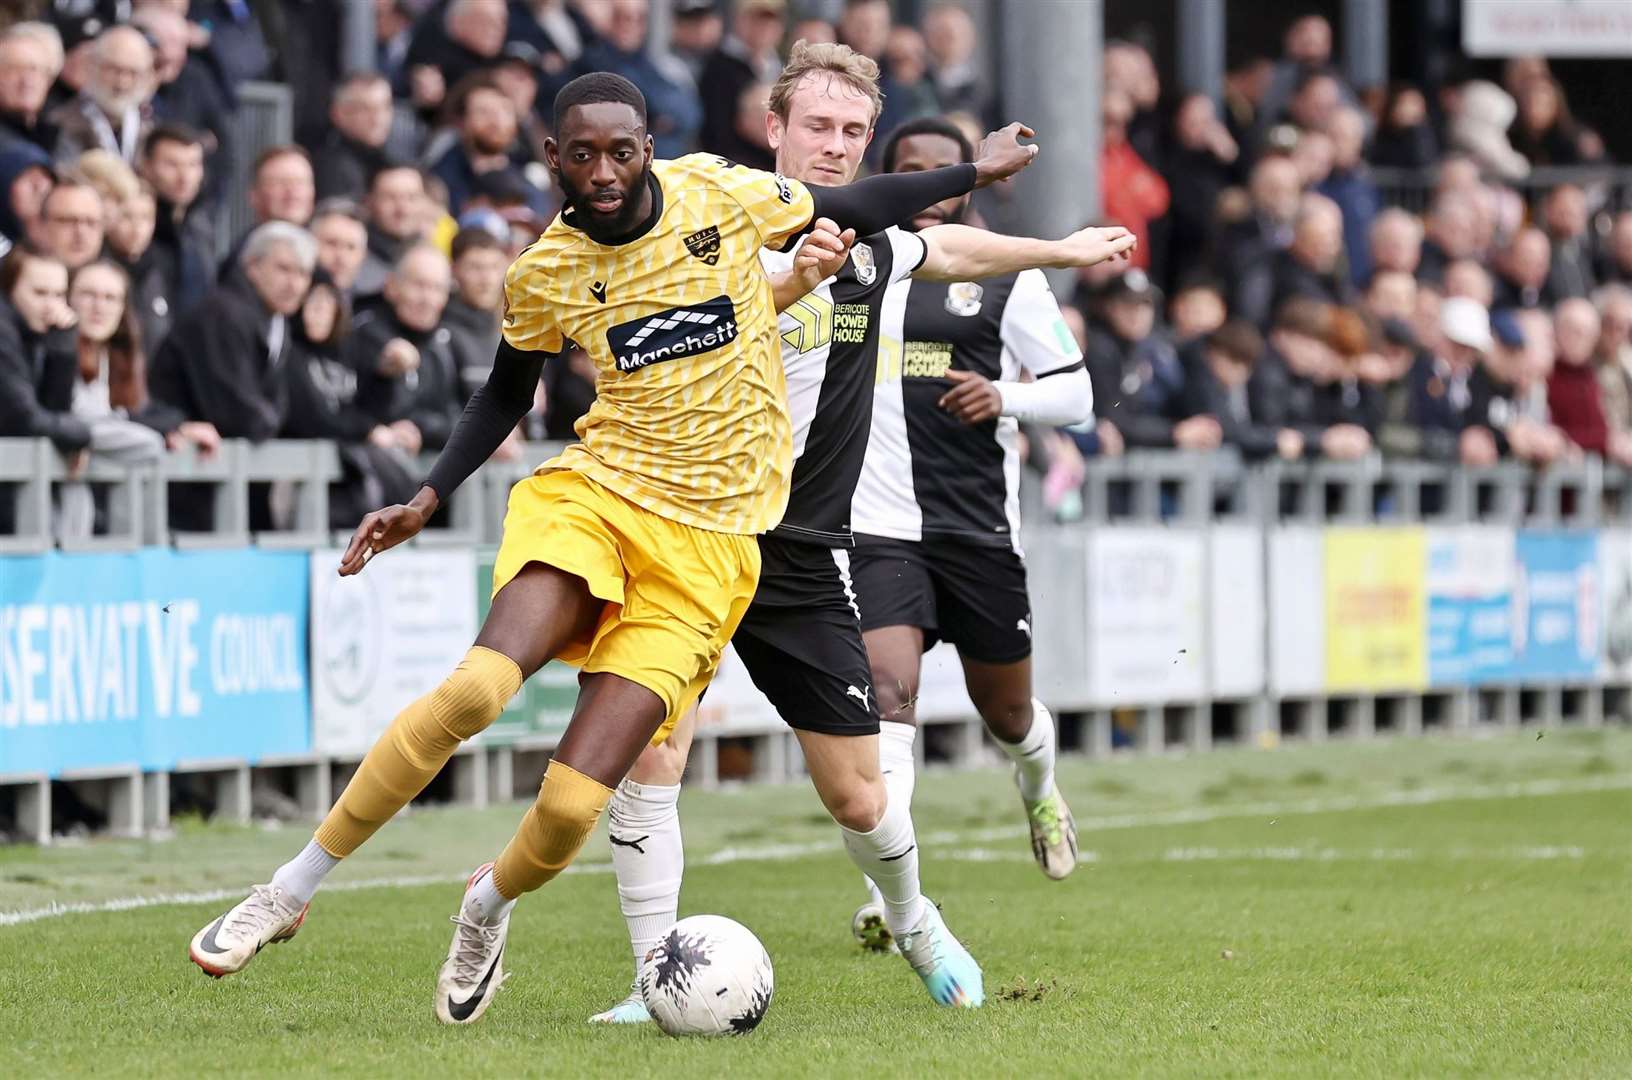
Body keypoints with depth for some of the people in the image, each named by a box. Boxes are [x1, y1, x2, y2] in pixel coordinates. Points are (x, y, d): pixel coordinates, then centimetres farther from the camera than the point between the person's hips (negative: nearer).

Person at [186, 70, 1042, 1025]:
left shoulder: (724, 195, -3)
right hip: (594, 497, 1)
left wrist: (972, 174, 22)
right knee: (478, 689, -31)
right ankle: (289, 893, -18)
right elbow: (507, 394, 18)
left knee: (570, 810, -15)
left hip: (710, 548, 0)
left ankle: (489, 906, 22)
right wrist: (428, 501, 8)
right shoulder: (545, 275, 1)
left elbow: (847, 210, 15)